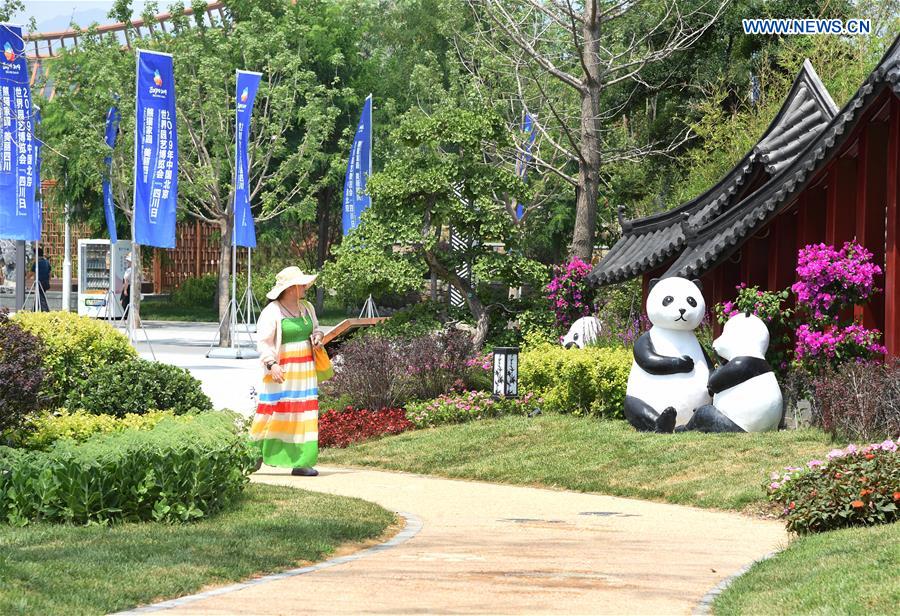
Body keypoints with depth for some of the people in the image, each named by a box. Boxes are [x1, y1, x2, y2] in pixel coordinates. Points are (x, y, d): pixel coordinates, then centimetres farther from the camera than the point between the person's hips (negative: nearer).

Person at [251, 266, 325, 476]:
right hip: (281, 372, -6)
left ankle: (300, 463, 3)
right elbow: (263, 342, -12)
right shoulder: (272, 312, -7)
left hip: (305, 371, 6)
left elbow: (315, 329, 28)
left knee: (304, 415, 2)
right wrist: (271, 364, -27)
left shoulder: (307, 308, 14)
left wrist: (317, 337, 4)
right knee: (273, 414, -7)